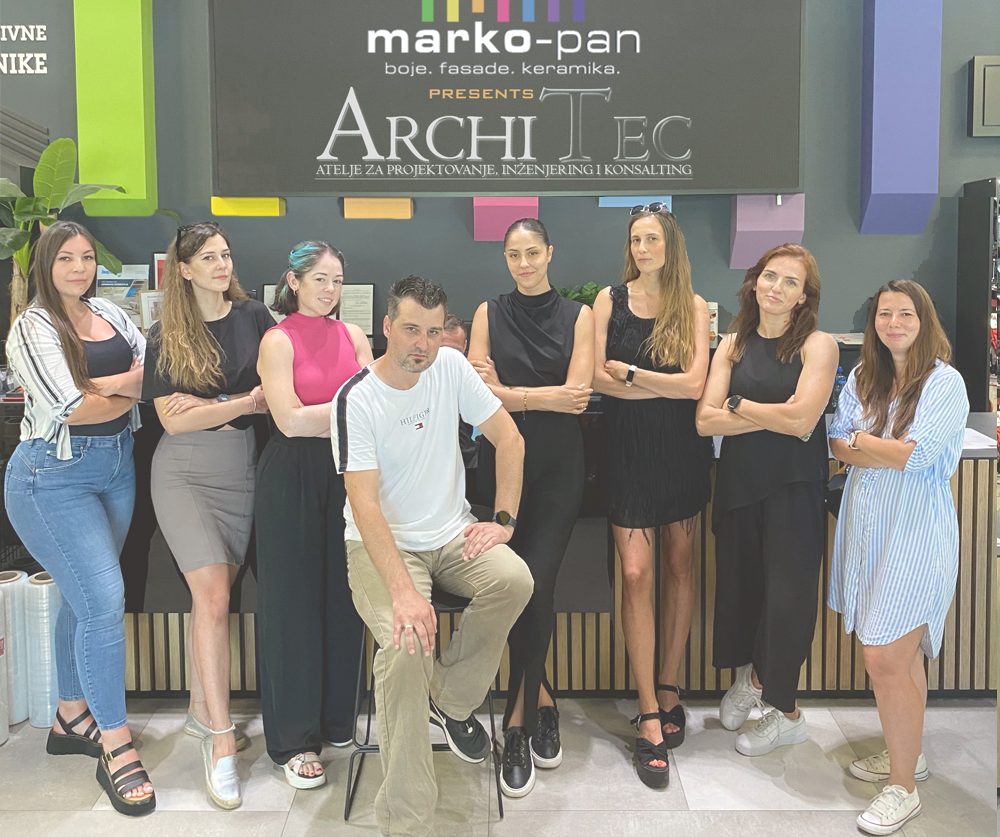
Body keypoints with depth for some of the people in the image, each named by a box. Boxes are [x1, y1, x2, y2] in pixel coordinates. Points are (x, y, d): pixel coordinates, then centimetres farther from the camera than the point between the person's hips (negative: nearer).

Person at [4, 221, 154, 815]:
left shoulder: (111, 314, 12)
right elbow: (72, 409, -16)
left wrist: (106, 384, -11)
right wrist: (132, 393, -5)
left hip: (118, 466, 7)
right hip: (55, 475, -6)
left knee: (84, 597, 15)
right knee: (105, 600, -12)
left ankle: (72, 718, 31)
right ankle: (116, 749, -1)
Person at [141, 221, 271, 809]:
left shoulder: (254, 316, 4)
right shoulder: (166, 337, 0)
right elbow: (172, 418, -8)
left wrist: (210, 405, -11)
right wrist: (246, 402, -14)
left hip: (242, 467, 2)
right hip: (186, 472, -2)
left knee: (214, 596, 7)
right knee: (213, 598, -11)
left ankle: (202, 711, 24)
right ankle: (221, 738, -4)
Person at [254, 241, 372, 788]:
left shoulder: (353, 335, 10)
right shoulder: (278, 341, -4)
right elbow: (291, 420, -13)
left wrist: (321, 418, -14)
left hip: (346, 474, 4)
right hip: (293, 478, -4)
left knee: (342, 597, 8)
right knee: (294, 603, 2)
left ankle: (338, 719, 24)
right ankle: (294, 740, 12)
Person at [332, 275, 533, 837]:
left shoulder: (451, 367, -2)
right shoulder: (356, 399, -15)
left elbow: (509, 439, 4)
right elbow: (365, 504, -22)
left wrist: (503, 520, -6)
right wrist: (403, 591, -32)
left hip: (451, 535, 4)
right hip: (383, 543, -4)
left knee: (514, 579, -26)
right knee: (406, 644, -29)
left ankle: (453, 700, 0)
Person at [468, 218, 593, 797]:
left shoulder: (578, 316, 4)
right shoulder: (489, 314, 6)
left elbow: (578, 396, -8)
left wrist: (509, 391, -11)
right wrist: (548, 396, -12)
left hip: (559, 465, -1)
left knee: (535, 583, -10)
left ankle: (518, 723, 5)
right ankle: (541, 703, 20)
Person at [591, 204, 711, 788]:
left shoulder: (694, 307, 2)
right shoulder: (610, 299, 2)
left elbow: (695, 384, -9)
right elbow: (599, 378, -7)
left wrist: (630, 374, -10)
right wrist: (667, 385, -11)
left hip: (682, 449, 2)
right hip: (630, 449, -1)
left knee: (678, 567, 10)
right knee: (637, 574, -7)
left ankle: (669, 688, 25)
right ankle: (650, 717, -1)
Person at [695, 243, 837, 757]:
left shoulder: (817, 345, -6)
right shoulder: (734, 345, 6)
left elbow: (802, 418, -19)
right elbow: (706, 420, -4)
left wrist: (737, 405, -7)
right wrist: (773, 416, -14)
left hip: (794, 485, -4)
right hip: (739, 481, 4)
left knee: (786, 590, 2)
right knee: (739, 580, 13)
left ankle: (784, 713, 20)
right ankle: (748, 675, 40)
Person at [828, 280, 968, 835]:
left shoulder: (945, 383, -8)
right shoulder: (863, 376, 9)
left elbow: (920, 454, -17)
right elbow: (836, 443, 3)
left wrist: (861, 441, -3)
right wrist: (891, 453, -12)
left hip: (915, 533, -6)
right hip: (866, 526, 6)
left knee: (885, 657, -8)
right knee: (899, 653, 16)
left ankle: (903, 788, 5)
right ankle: (906, 753, 33)